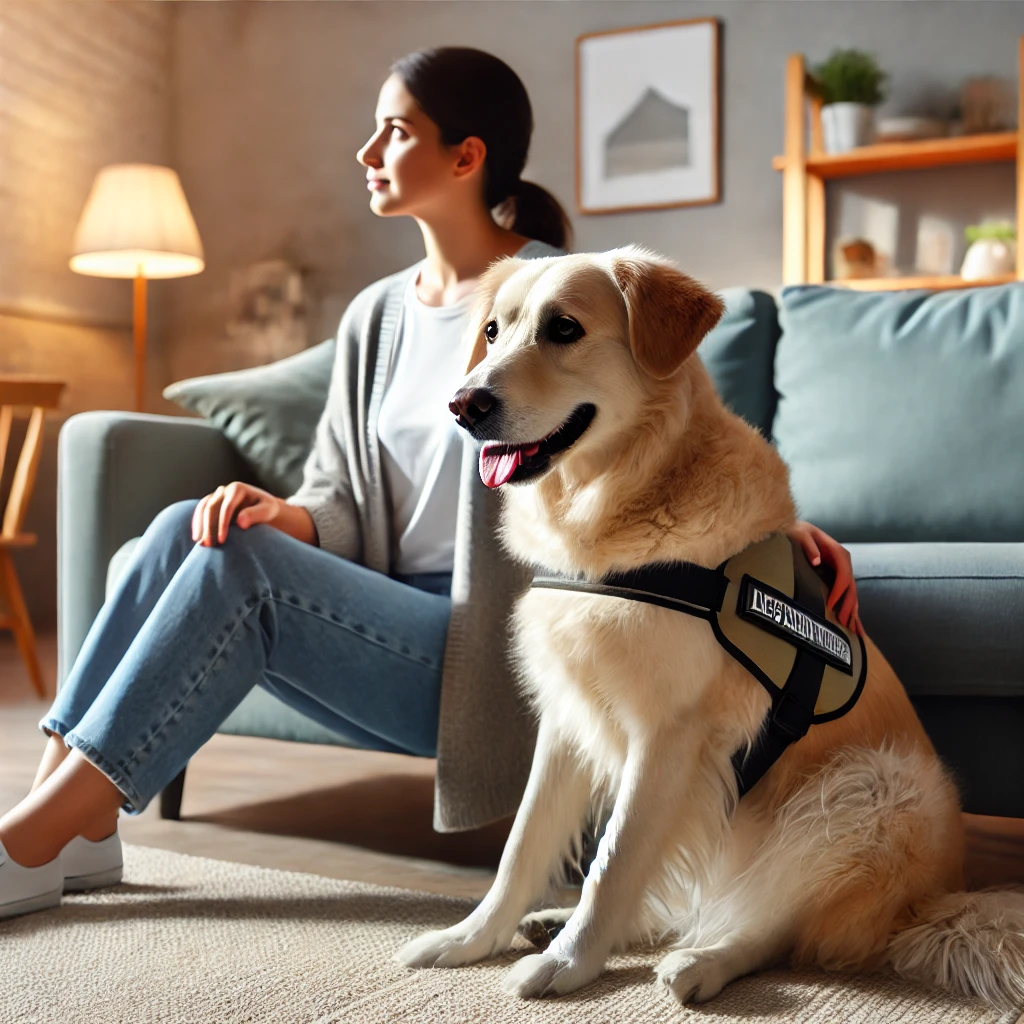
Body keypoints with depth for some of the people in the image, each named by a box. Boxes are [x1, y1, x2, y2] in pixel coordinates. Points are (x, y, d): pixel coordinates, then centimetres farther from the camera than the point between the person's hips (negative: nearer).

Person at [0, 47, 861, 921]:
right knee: (191, 528, -15)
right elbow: (340, 500, 12)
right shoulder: (375, 316, 14)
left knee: (239, 567, -24)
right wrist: (288, 517, -12)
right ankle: (78, 828, -12)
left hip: (492, 652, -6)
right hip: (392, 629, 6)